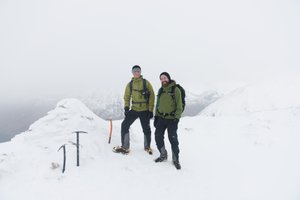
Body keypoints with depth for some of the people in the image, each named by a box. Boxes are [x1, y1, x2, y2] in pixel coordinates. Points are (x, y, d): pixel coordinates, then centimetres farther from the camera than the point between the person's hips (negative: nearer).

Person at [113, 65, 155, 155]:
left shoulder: (146, 83, -4)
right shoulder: (130, 84, 5)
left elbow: (152, 96, -4)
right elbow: (127, 97, 11)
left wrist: (151, 110, -8)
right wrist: (126, 107, -4)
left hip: (145, 110, -2)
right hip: (134, 109, 3)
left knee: (146, 129, 7)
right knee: (124, 125, -5)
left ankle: (147, 147, 31)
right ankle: (125, 147, 9)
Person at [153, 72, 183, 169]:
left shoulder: (175, 90, -6)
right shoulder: (160, 90, 11)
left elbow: (179, 106, -9)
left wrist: (177, 118, -15)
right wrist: (156, 116, 12)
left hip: (171, 119, -5)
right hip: (161, 118, 6)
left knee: (173, 139, -3)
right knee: (158, 137, 4)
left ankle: (176, 159, 14)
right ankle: (163, 155, 25)